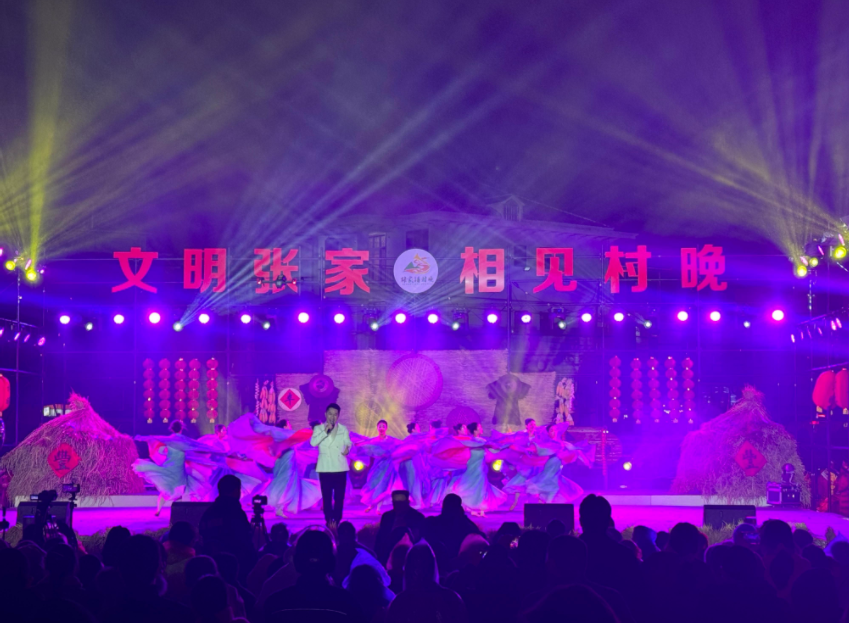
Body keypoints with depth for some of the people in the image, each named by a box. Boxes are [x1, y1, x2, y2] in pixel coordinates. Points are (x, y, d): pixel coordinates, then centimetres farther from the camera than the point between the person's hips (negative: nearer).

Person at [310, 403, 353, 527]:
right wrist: (325, 432, -23)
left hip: (340, 468, 1)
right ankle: (329, 520, 6)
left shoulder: (343, 429, 9)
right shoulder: (318, 429, 4)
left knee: (339, 496, 0)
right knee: (327, 496, 0)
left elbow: (348, 443, 8)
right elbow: (313, 442, -11)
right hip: (325, 468, -1)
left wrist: (347, 448, -14)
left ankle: (336, 521, 6)